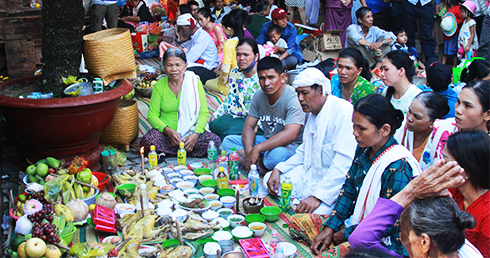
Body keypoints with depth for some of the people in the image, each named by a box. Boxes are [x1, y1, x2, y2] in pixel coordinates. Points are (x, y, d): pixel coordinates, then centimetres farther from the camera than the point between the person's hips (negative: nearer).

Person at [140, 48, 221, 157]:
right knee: (147, 141, -32)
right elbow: (152, 115, 0)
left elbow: (204, 113, -2)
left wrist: (196, 134, -19)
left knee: (214, 141, -28)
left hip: (191, 130, 1)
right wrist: (168, 130, -19)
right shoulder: (159, 86, 1)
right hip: (165, 132, -1)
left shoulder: (194, 82, -1)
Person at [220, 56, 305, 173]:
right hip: (268, 140, 7)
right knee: (228, 141, -4)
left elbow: (290, 135, -33)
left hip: (291, 146, -7)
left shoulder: (293, 98, -21)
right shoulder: (259, 95, 0)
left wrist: (257, 149, -35)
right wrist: (249, 151, -19)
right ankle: (258, 164, -21)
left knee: (277, 154, -41)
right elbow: (248, 126, 2)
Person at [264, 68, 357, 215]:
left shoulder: (343, 112, -19)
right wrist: (278, 169, 4)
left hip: (334, 184, -9)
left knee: (314, 212, -33)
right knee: (269, 180, 6)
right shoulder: (313, 113, 13)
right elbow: (304, 152, 21)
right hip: (311, 173, 9)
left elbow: (345, 162, -27)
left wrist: (318, 197, -31)